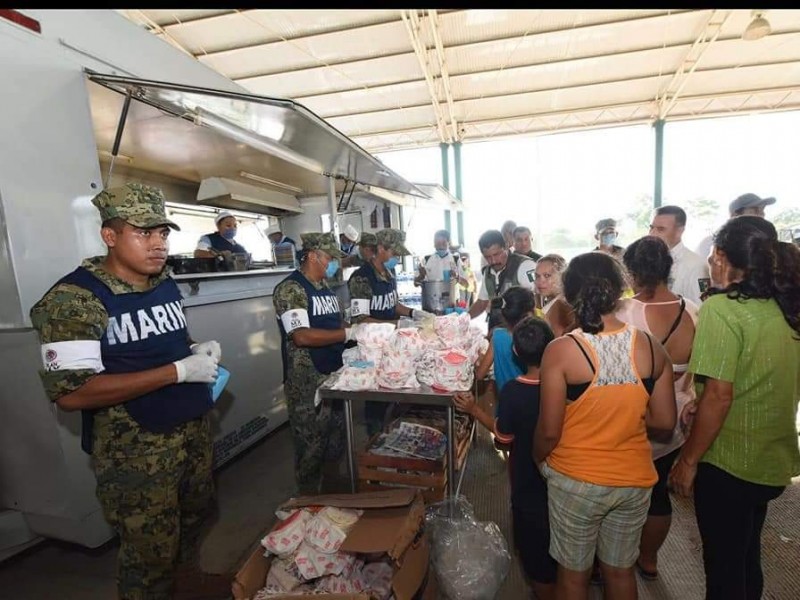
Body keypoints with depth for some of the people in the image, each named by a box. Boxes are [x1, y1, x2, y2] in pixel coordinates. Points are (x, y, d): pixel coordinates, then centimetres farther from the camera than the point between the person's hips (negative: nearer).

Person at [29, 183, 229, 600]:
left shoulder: (166, 283, 4)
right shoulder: (74, 298, -19)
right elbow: (70, 393, -25)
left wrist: (198, 349, -4)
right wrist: (178, 371, -28)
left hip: (193, 427, 8)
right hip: (134, 447, -7)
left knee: (197, 512, 27)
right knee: (150, 550, 12)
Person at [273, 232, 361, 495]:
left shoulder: (324, 287, 11)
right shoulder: (290, 288, -15)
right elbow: (302, 336, -25)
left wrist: (361, 330, -1)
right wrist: (350, 333, -24)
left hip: (334, 375, 9)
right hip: (307, 382, -8)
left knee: (335, 438, 21)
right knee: (312, 445, 7)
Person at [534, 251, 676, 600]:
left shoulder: (560, 351, -22)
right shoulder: (652, 348, -10)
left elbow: (549, 432, -17)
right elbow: (665, 422, -2)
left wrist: (537, 461, 3)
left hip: (575, 482, -3)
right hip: (634, 480, 4)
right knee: (621, 572, 26)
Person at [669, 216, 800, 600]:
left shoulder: (722, 308, -21)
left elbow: (719, 395, -24)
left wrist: (688, 460, -15)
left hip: (728, 464, -7)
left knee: (723, 567, 14)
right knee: (746, 559, 26)